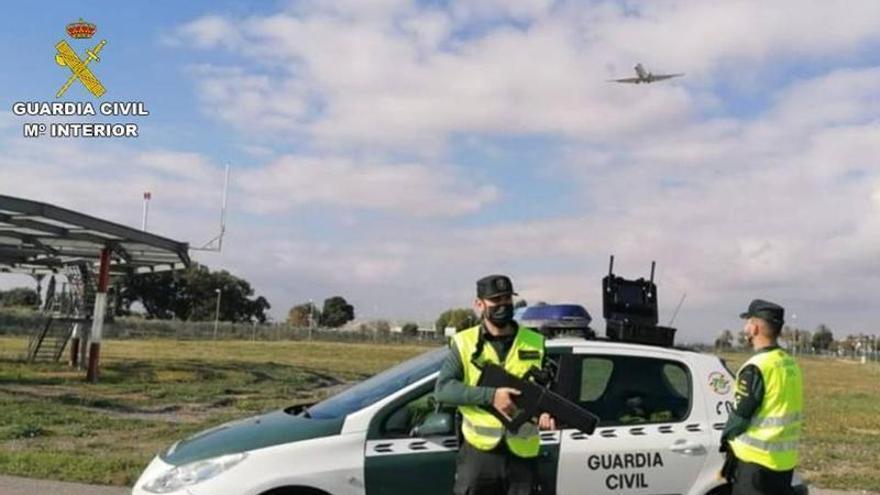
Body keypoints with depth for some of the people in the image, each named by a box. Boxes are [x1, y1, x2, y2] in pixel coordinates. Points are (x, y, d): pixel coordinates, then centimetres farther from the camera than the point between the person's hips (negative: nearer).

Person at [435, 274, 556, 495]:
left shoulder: (535, 343, 3)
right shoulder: (465, 343, -2)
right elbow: (442, 389, -11)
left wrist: (548, 410, -18)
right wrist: (490, 396, -23)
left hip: (523, 455, 2)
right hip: (478, 453, -1)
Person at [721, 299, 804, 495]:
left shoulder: (756, 367, -19)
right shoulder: (790, 364, 8)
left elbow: (740, 415, -15)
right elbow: (782, 412, 12)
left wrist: (726, 437, 5)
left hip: (756, 460, -8)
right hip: (786, 460, 8)